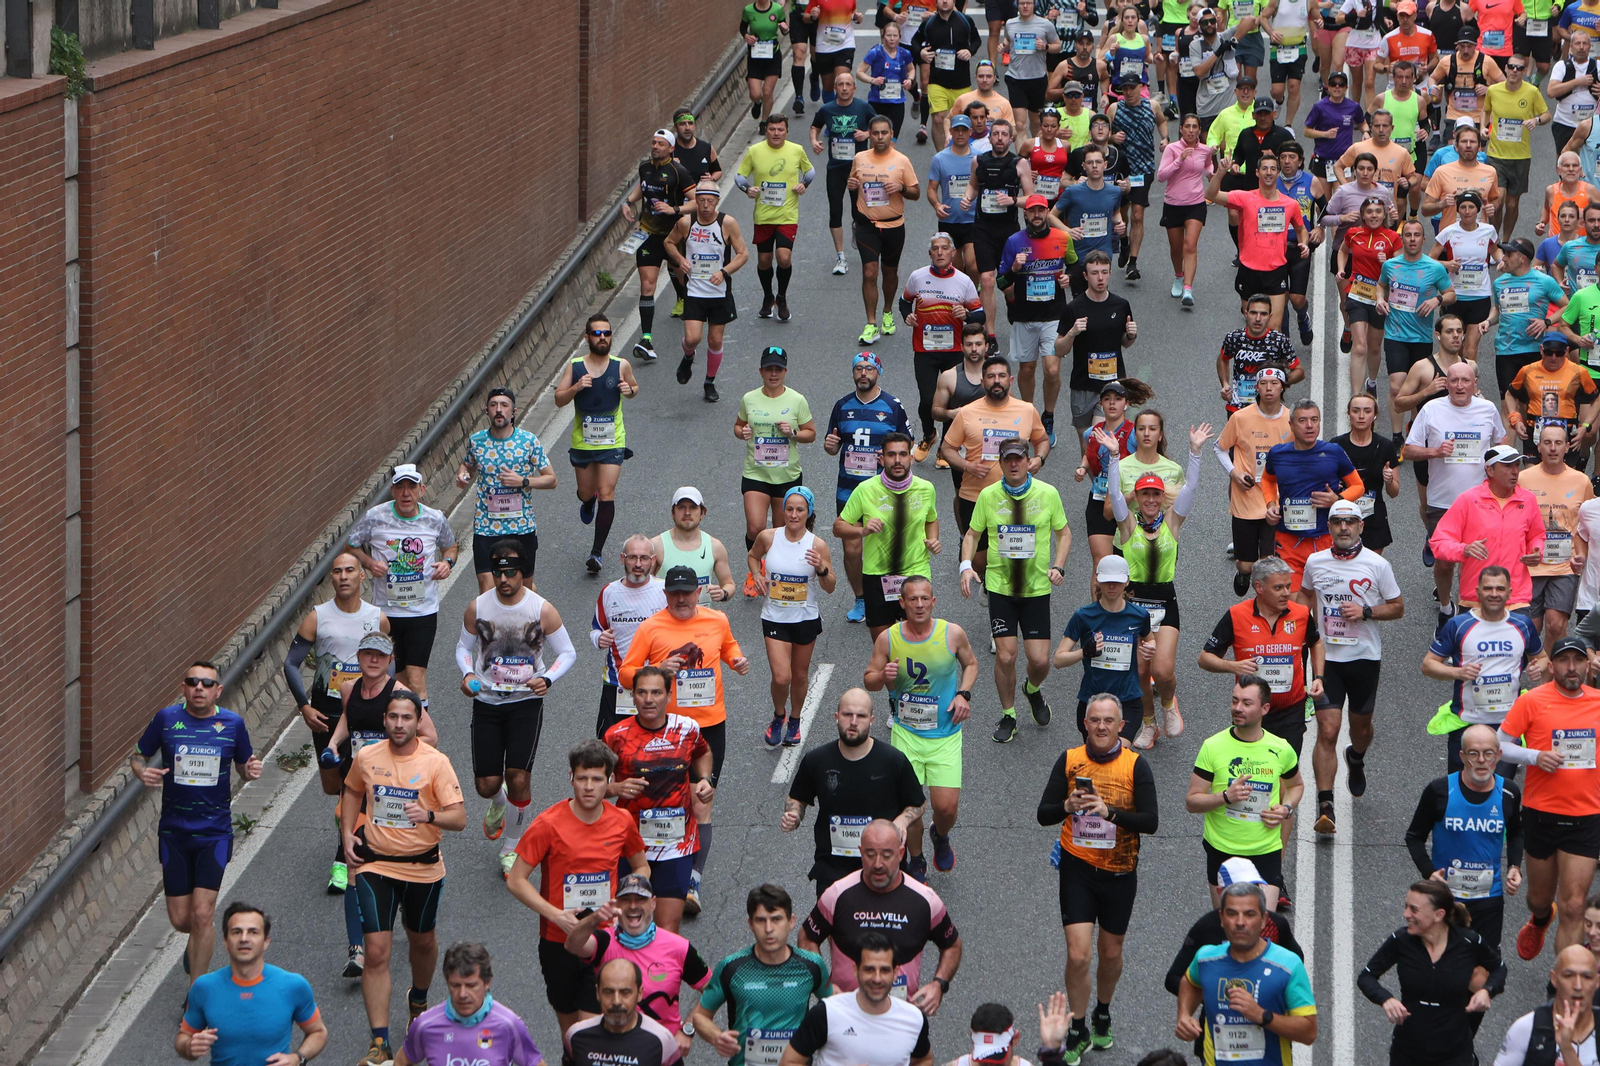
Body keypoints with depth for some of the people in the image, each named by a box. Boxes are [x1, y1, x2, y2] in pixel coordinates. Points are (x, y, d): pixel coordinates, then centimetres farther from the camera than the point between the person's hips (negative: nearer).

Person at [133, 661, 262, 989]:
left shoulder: (232, 724, -2)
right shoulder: (166, 719, -4)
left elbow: (243, 765, 12)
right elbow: (138, 756, 7)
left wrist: (251, 770, -12)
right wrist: (142, 772, -16)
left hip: (215, 832, -1)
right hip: (174, 830, 1)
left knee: (202, 915, -10)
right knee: (180, 919, 4)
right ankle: (198, 945, 42)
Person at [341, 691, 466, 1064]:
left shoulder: (436, 763, -11)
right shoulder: (366, 757, -3)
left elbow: (459, 818, -14)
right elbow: (352, 792, 19)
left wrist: (429, 815, -33)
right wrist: (348, 834, 6)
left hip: (423, 866, 0)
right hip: (374, 864, 0)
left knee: (423, 941, 20)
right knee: (376, 951, -9)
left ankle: (418, 1000, 52)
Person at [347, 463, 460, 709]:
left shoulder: (435, 519, -3)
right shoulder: (375, 518, -8)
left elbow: (450, 546, 17)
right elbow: (350, 546, 7)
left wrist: (447, 562, -5)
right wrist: (369, 562, -11)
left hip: (423, 612, -1)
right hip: (386, 611, 1)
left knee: (416, 680, -11)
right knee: (399, 679, 12)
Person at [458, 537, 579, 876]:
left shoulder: (542, 610, -9)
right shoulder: (477, 608, -4)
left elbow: (568, 653, 1)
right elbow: (464, 647, 11)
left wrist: (547, 679, -18)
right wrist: (468, 674, -9)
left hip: (526, 701, -2)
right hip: (486, 702, 2)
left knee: (518, 778, -13)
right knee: (487, 785, -1)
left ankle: (512, 848, 10)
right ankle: (498, 804, 40)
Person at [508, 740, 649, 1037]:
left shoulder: (622, 821, -4)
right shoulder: (549, 823, -13)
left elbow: (641, 868, 14)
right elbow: (516, 881, -9)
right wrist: (556, 915, -20)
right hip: (557, 942, 0)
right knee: (568, 1022, 15)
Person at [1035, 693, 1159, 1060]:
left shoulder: (1136, 765, -6)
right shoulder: (1069, 760, -2)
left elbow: (1150, 822, -12)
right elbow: (1044, 815, 0)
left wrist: (1110, 812, -26)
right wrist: (1068, 806, -22)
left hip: (1120, 871, 0)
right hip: (1077, 868, 0)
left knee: (1111, 952, 14)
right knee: (1078, 954, -10)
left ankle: (1102, 1014, 41)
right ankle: (1078, 1031, 8)